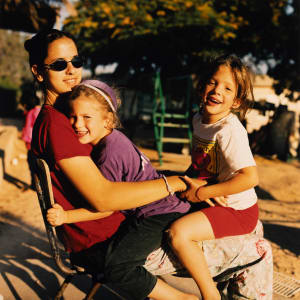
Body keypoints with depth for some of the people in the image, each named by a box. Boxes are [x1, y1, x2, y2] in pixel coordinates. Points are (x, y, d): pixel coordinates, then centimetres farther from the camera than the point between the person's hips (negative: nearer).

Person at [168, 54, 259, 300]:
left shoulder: (230, 130, -24)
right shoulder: (199, 120, 3)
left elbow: (251, 177, -31)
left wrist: (201, 193, -25)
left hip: (238, 211, -9)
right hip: (216, 204, 9)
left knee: (178, 232, -25)